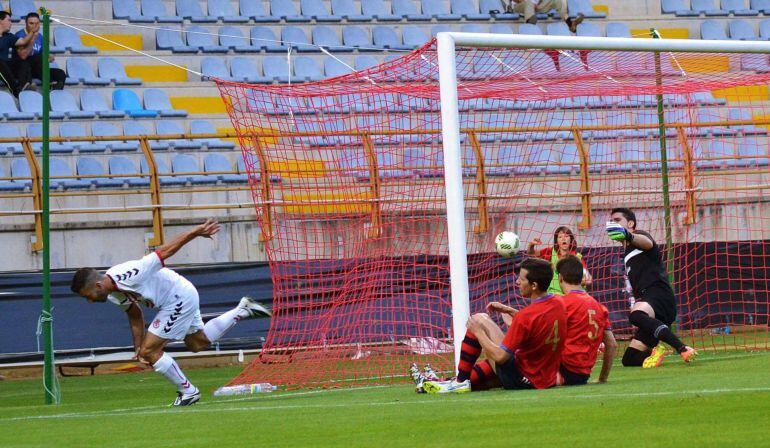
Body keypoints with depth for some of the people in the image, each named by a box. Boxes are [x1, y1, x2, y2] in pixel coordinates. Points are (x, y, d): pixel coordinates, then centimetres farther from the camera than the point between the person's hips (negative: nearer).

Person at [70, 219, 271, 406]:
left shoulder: (128, 276, -32)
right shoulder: (112, 295, -5)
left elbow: (165, 251, -29)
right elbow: (135, 315, 12)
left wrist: (197, 231, -26)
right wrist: (138, 346, 5)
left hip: (180, 297, -9)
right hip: (182, 298, 9)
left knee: (150, 351, -9)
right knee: (198, 343, 28)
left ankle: (187, 391, 5)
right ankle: (242, 310, 36)